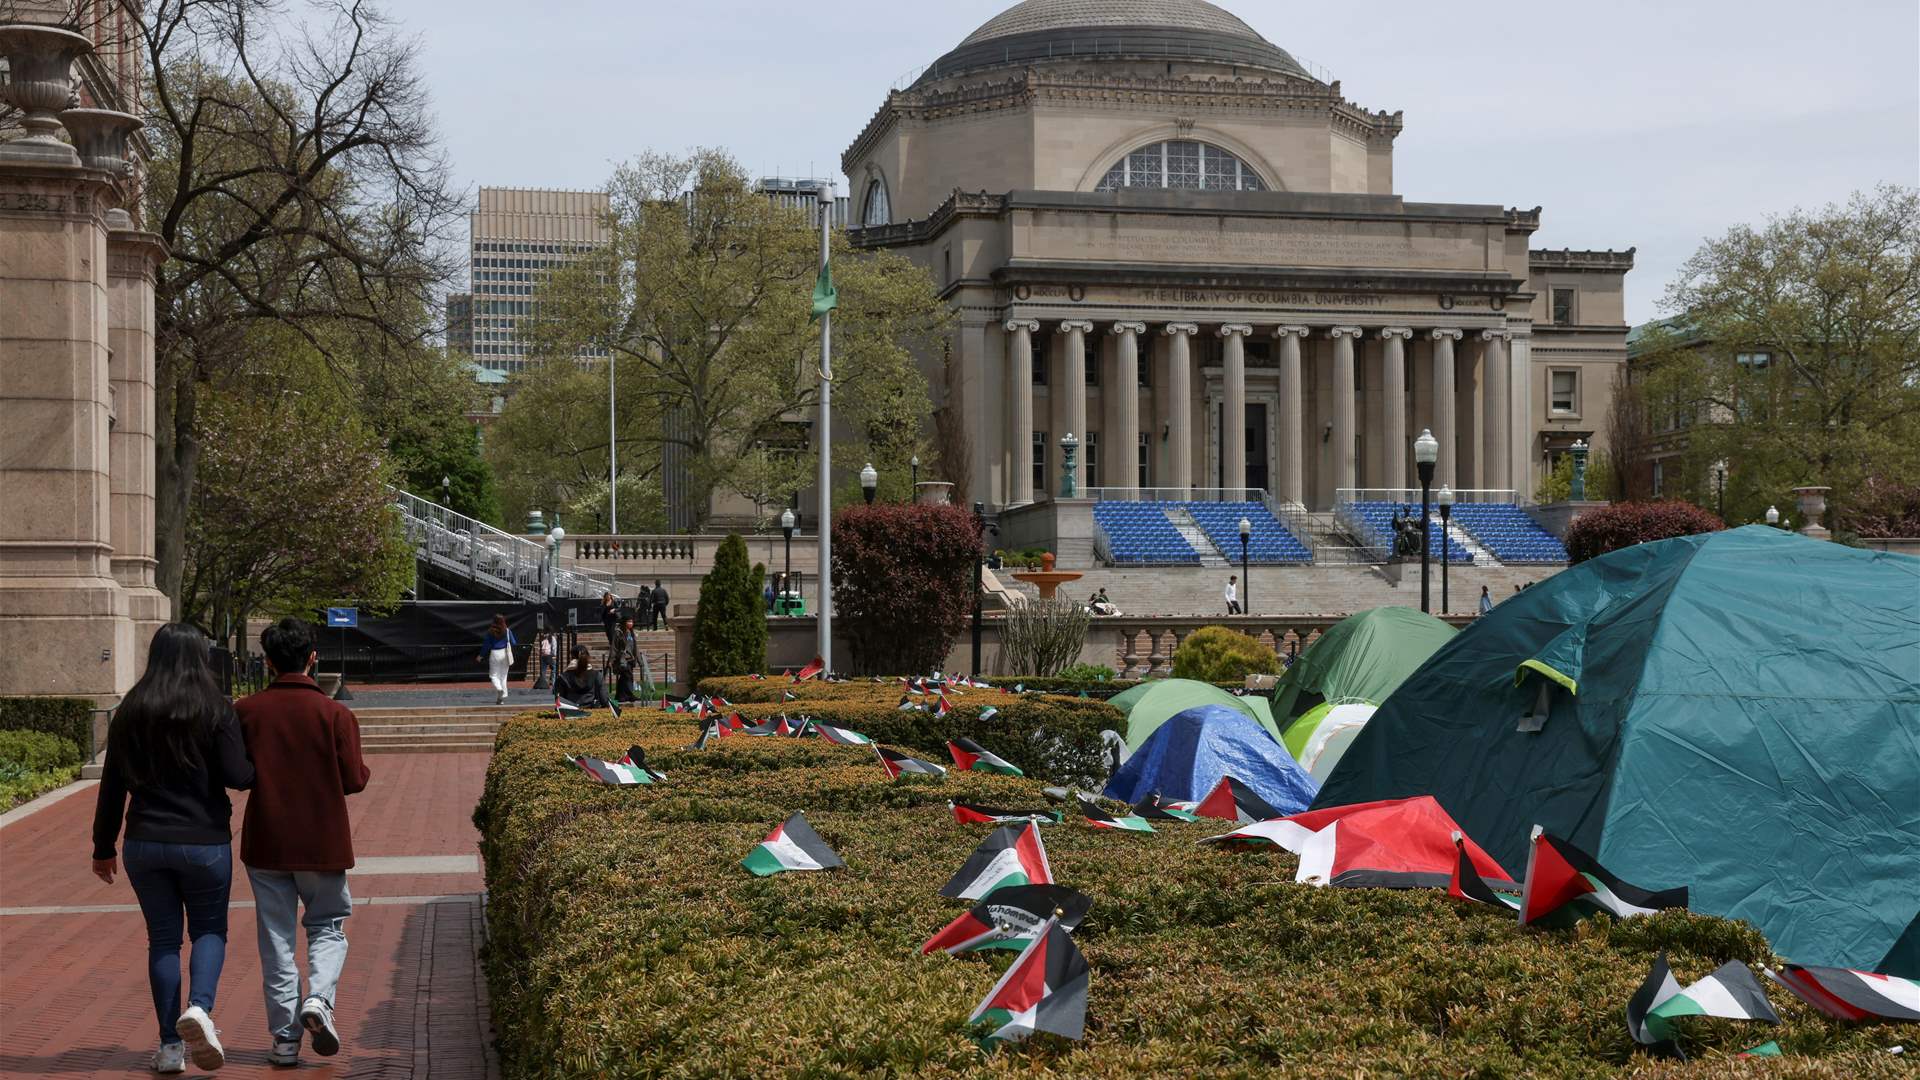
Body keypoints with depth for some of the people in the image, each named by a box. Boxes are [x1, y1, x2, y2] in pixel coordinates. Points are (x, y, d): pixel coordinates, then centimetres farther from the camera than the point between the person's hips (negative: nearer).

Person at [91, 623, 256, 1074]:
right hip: (205, 842, -2)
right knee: (209, 929, 12)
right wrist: (258, 763, 10)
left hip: (145, 843, 3)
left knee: (163, 937, 11)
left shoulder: (130, 712, 3)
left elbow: (112, 786, 5)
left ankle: (170, 1045, 11)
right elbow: (239, 777, -13)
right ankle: (200, 1008, -15)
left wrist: (103, 847, 13)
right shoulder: (216, 708, -8)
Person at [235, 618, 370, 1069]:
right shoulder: (335, 714, -9)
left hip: (266, 844, 1)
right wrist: (363, 770, 13)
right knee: (328, 926, 15)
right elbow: (354, 780, -9)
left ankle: (285, 1038, 8)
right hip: (322, 842, -1)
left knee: (276, 938, 8)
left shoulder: (246, 711, -3)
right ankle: (318, 998, -10)